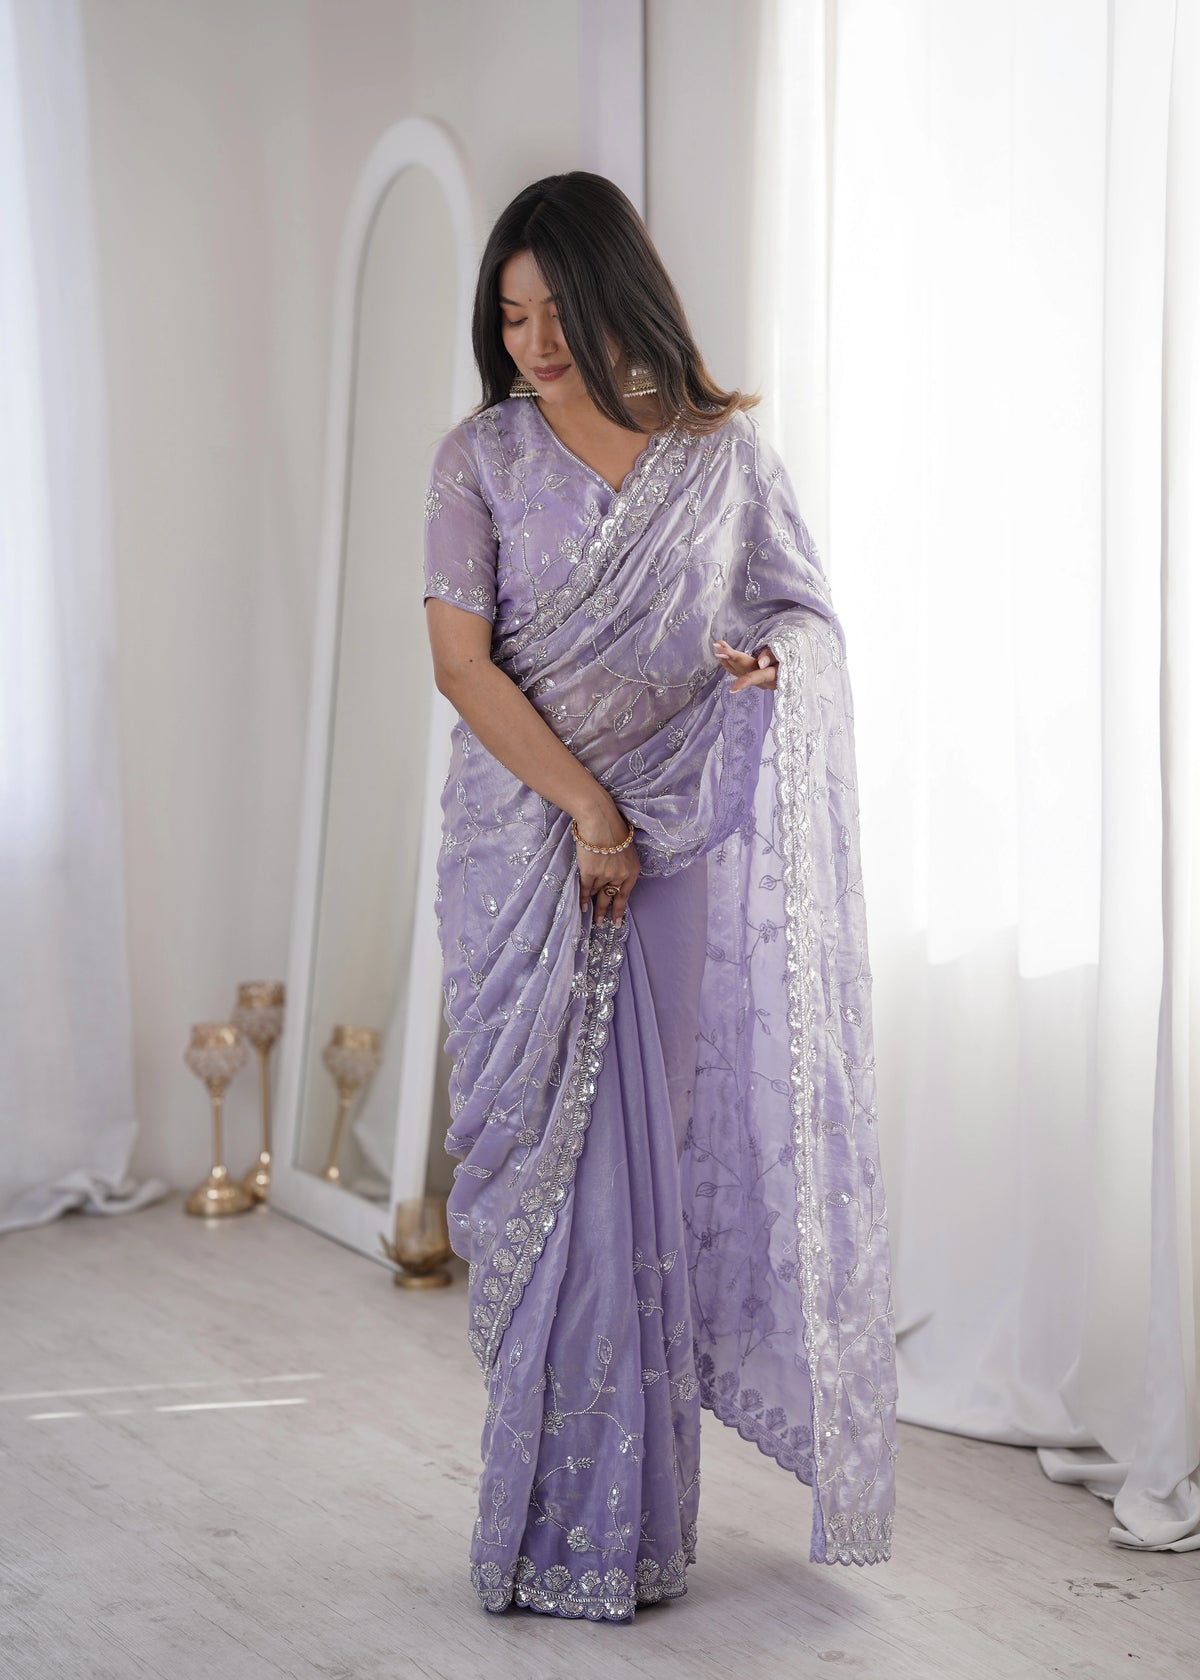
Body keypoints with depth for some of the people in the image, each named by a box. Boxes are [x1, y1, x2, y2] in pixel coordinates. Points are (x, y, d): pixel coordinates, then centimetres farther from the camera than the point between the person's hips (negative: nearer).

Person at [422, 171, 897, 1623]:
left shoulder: (723, 453, 5)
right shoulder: (482, 457, 2)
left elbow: (809, 610, 10)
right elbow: (462, 661, -5)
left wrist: (775, 658, -14)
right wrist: (587, 807, -13)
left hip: (680, 850, 1)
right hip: (526, 842, -1)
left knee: (655, 1156, 1)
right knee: (549, 1158, 1)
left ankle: (626, 1515, 14)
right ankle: (554, 1519, 12)